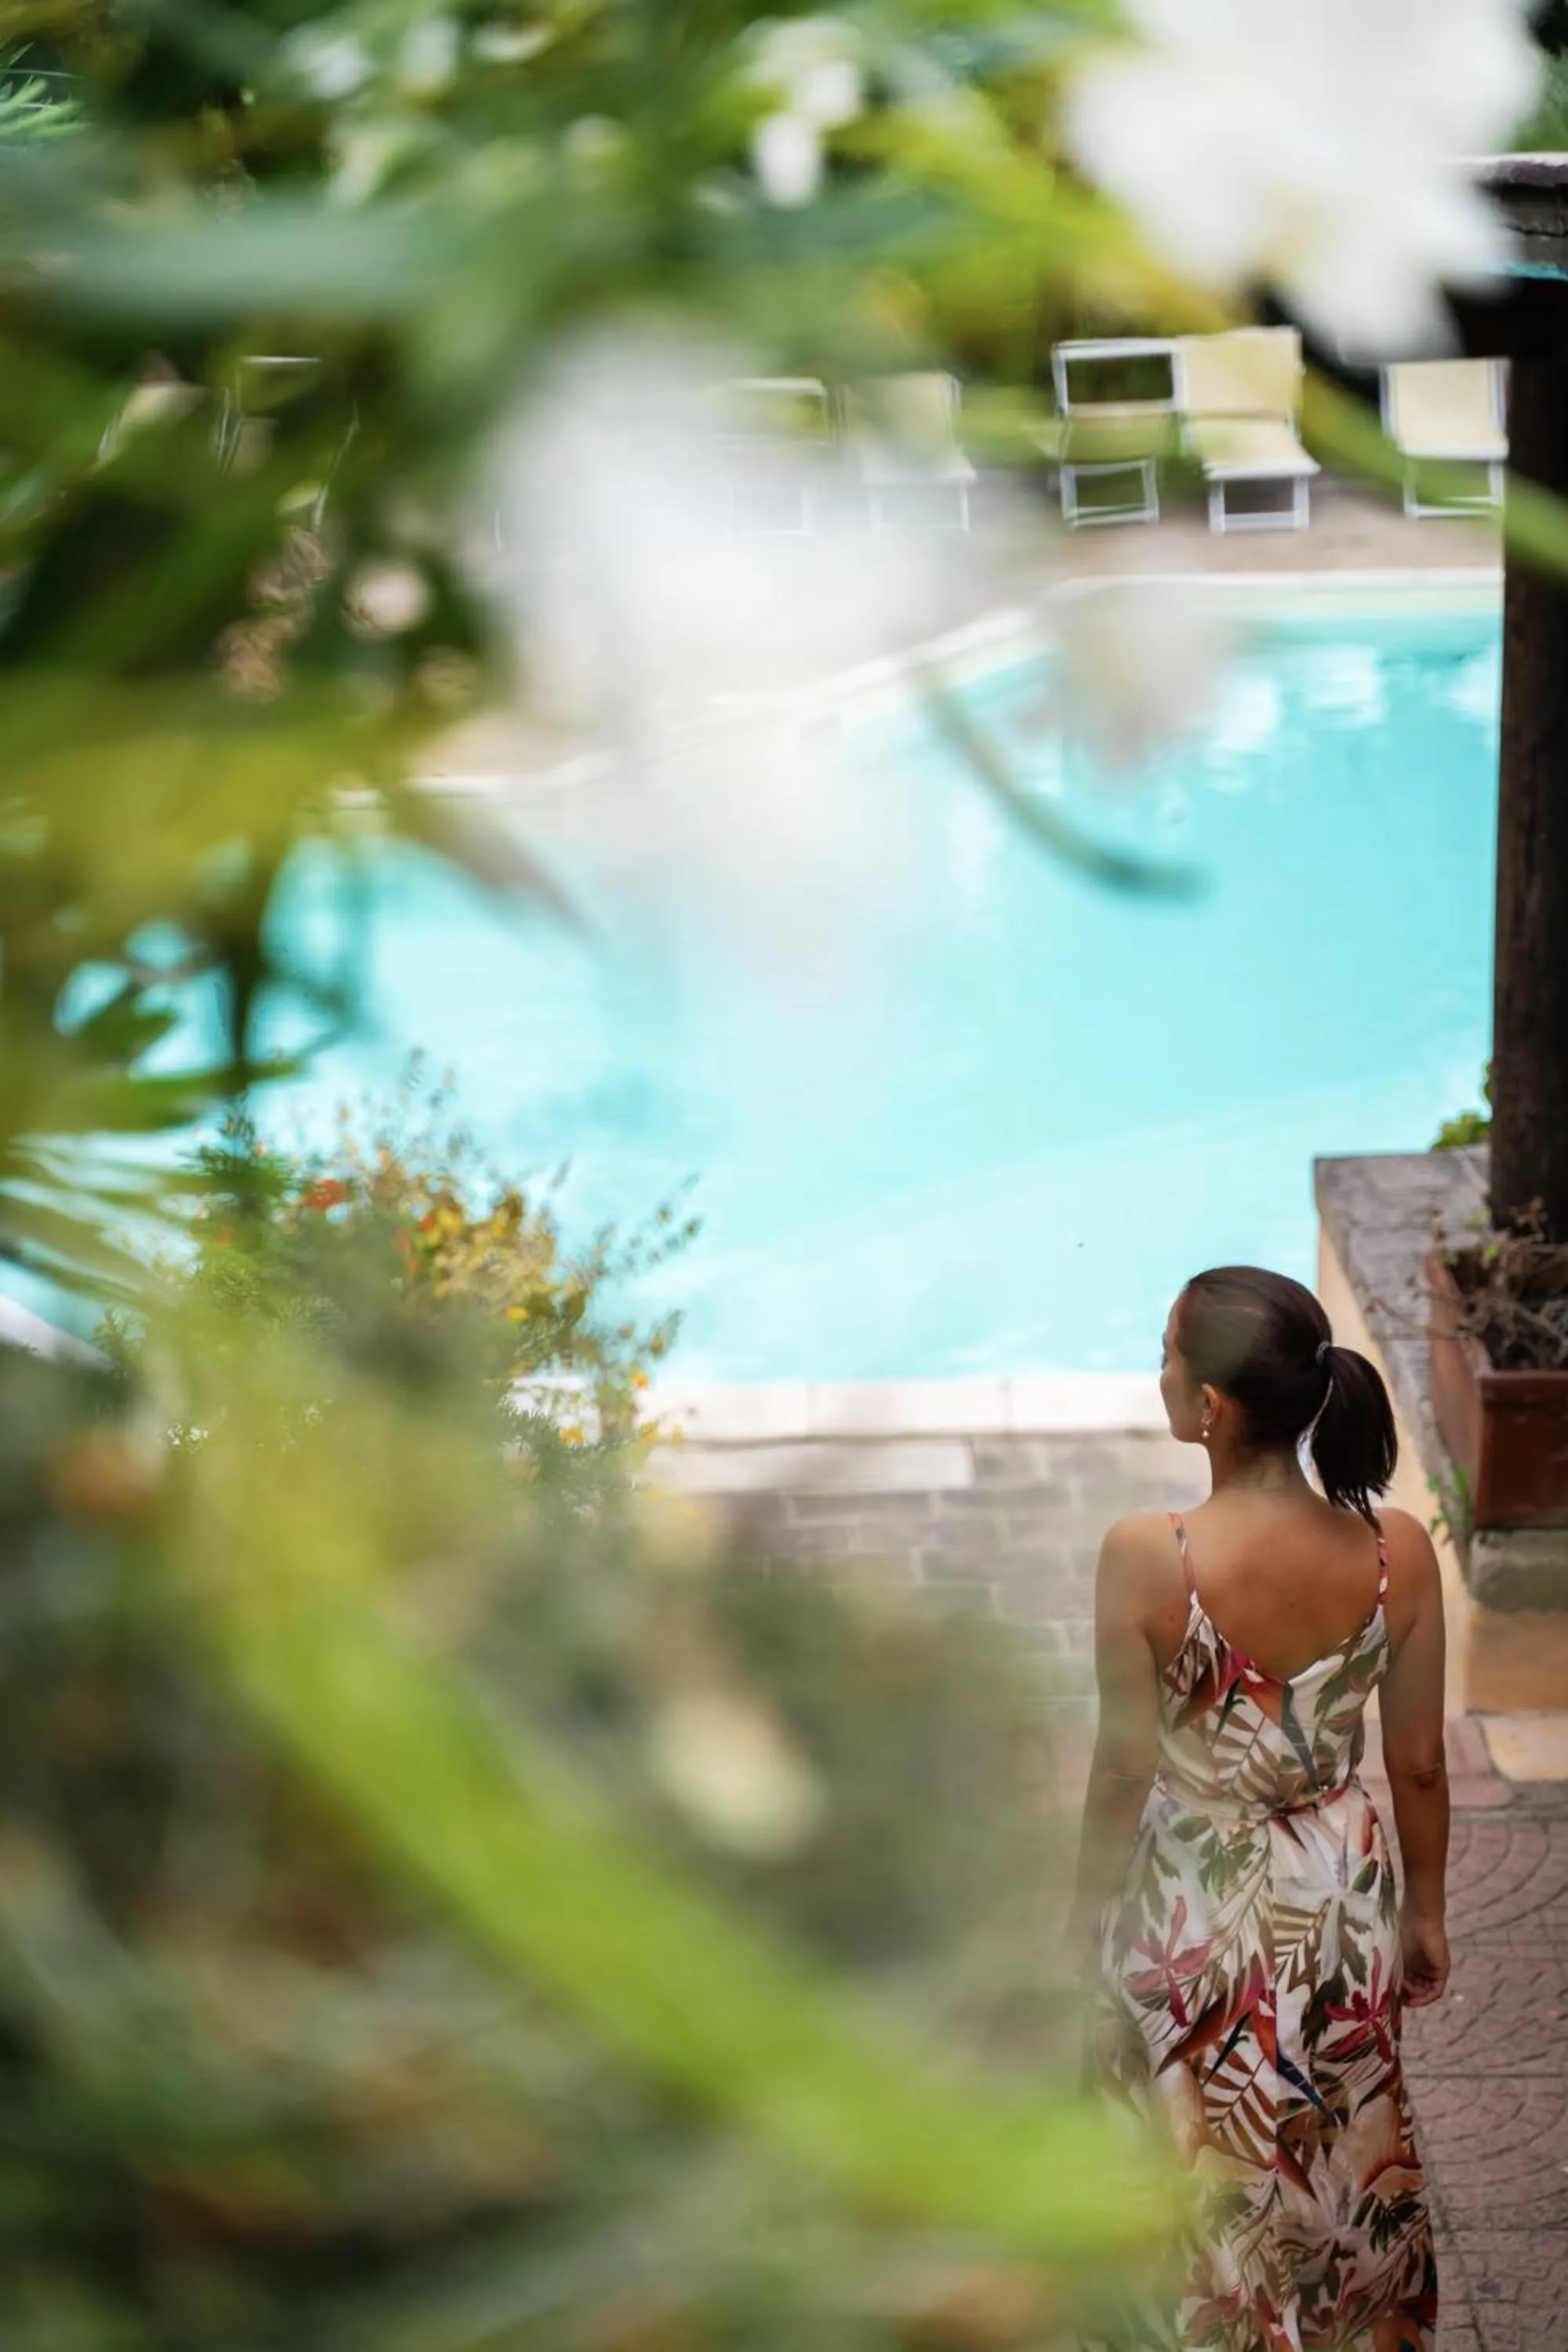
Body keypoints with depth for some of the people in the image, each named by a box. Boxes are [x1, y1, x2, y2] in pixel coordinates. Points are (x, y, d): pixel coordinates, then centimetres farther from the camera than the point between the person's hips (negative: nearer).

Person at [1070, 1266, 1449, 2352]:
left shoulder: (1146, 1559, -27)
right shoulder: (1399, 1551, -19)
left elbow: (1126, 1771, -16)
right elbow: (1419, 1764, -7)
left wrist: (1090, 1912, 2)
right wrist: (1426, 1910, 10)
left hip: (1195, 1909, -3)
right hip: (1343, 1903, 3)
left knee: (1198, 2173, 22)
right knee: (1342, 2160, 27)